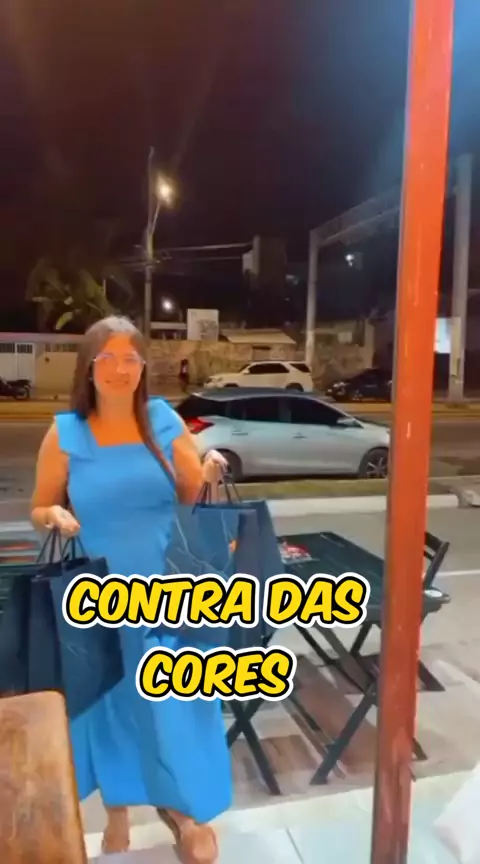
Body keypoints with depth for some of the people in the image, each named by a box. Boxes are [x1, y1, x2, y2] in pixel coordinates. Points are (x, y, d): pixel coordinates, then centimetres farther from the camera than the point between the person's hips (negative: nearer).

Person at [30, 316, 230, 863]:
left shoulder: (165, 420, -2)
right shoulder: (65, 433, -5)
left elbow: (193, 496, 3)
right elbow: (39, 509, 3)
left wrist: (210, 475, -18)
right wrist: (57, 516, -18)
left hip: (166, 589, 1)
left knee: (174, 698, 10)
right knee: (110, 700, 16)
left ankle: (182, 806, 37)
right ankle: (117, 809, 42)